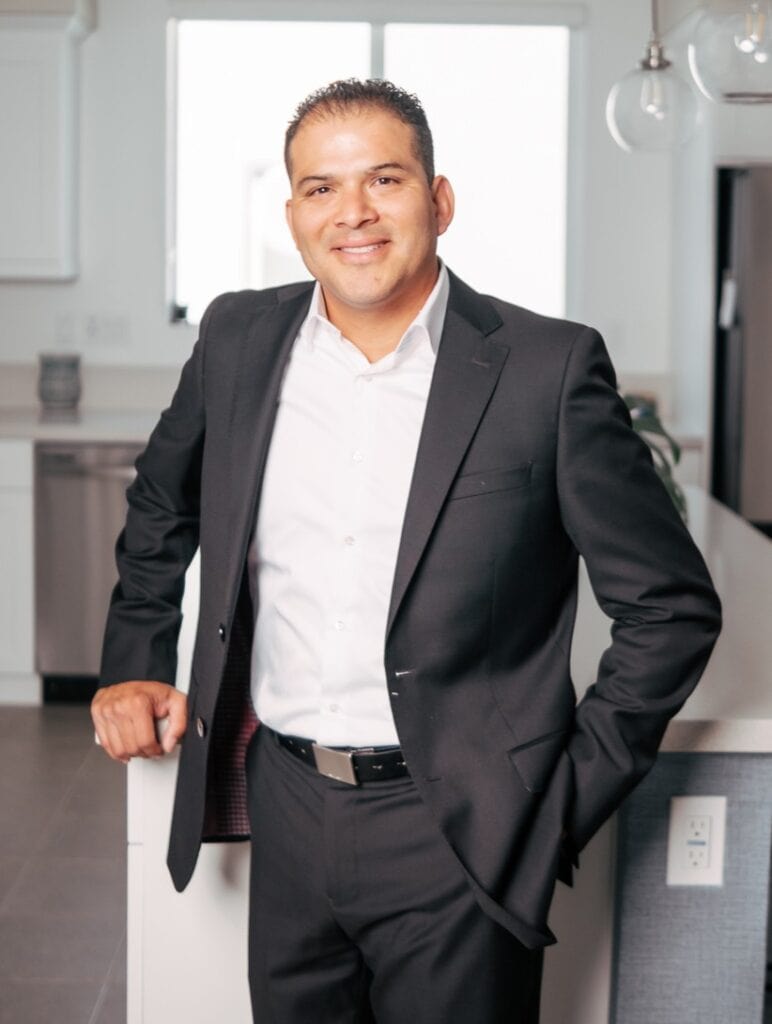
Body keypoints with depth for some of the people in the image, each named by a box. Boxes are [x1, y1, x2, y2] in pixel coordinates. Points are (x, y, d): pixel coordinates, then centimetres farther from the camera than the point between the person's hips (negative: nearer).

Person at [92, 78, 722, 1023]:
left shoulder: (549, 368, -10)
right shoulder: (237, 342, 3)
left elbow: (671, 607, -5)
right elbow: (160, 511, 22)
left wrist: (570, 798, -6)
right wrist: (134, 663, 15)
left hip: (457, 837, -3)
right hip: (285, 811, 4)